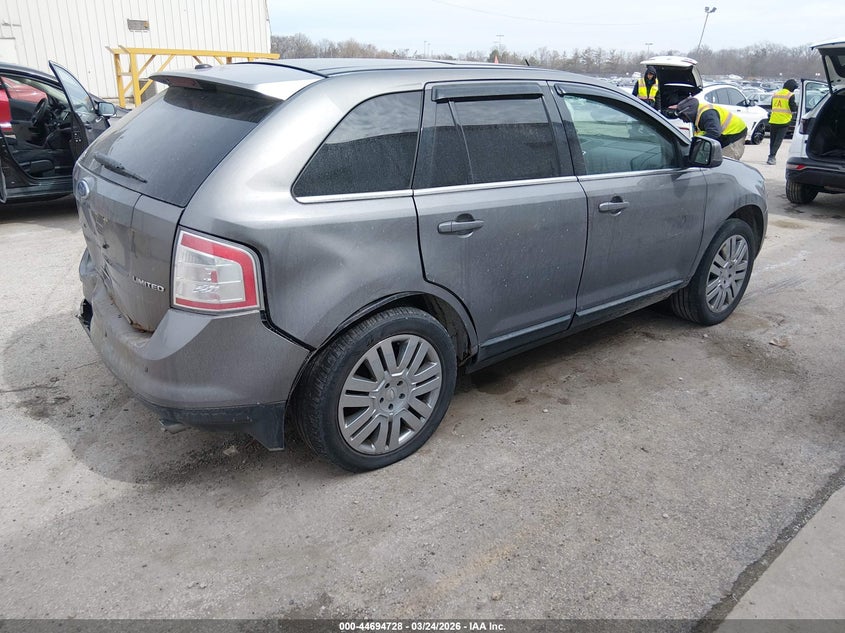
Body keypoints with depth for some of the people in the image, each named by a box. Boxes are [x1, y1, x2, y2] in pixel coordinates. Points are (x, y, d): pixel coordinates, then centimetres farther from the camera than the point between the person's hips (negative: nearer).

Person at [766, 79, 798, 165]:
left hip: (773, 120, 5)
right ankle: (771, 157, -14)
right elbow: (793, 108, -8)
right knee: (778, 140, -3)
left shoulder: (775, 94, 12)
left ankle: (772, 157, 18)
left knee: (772, 140, 13)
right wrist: (799, 107, 12)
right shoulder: (790, 95, -6)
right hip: (784, 122, -5)